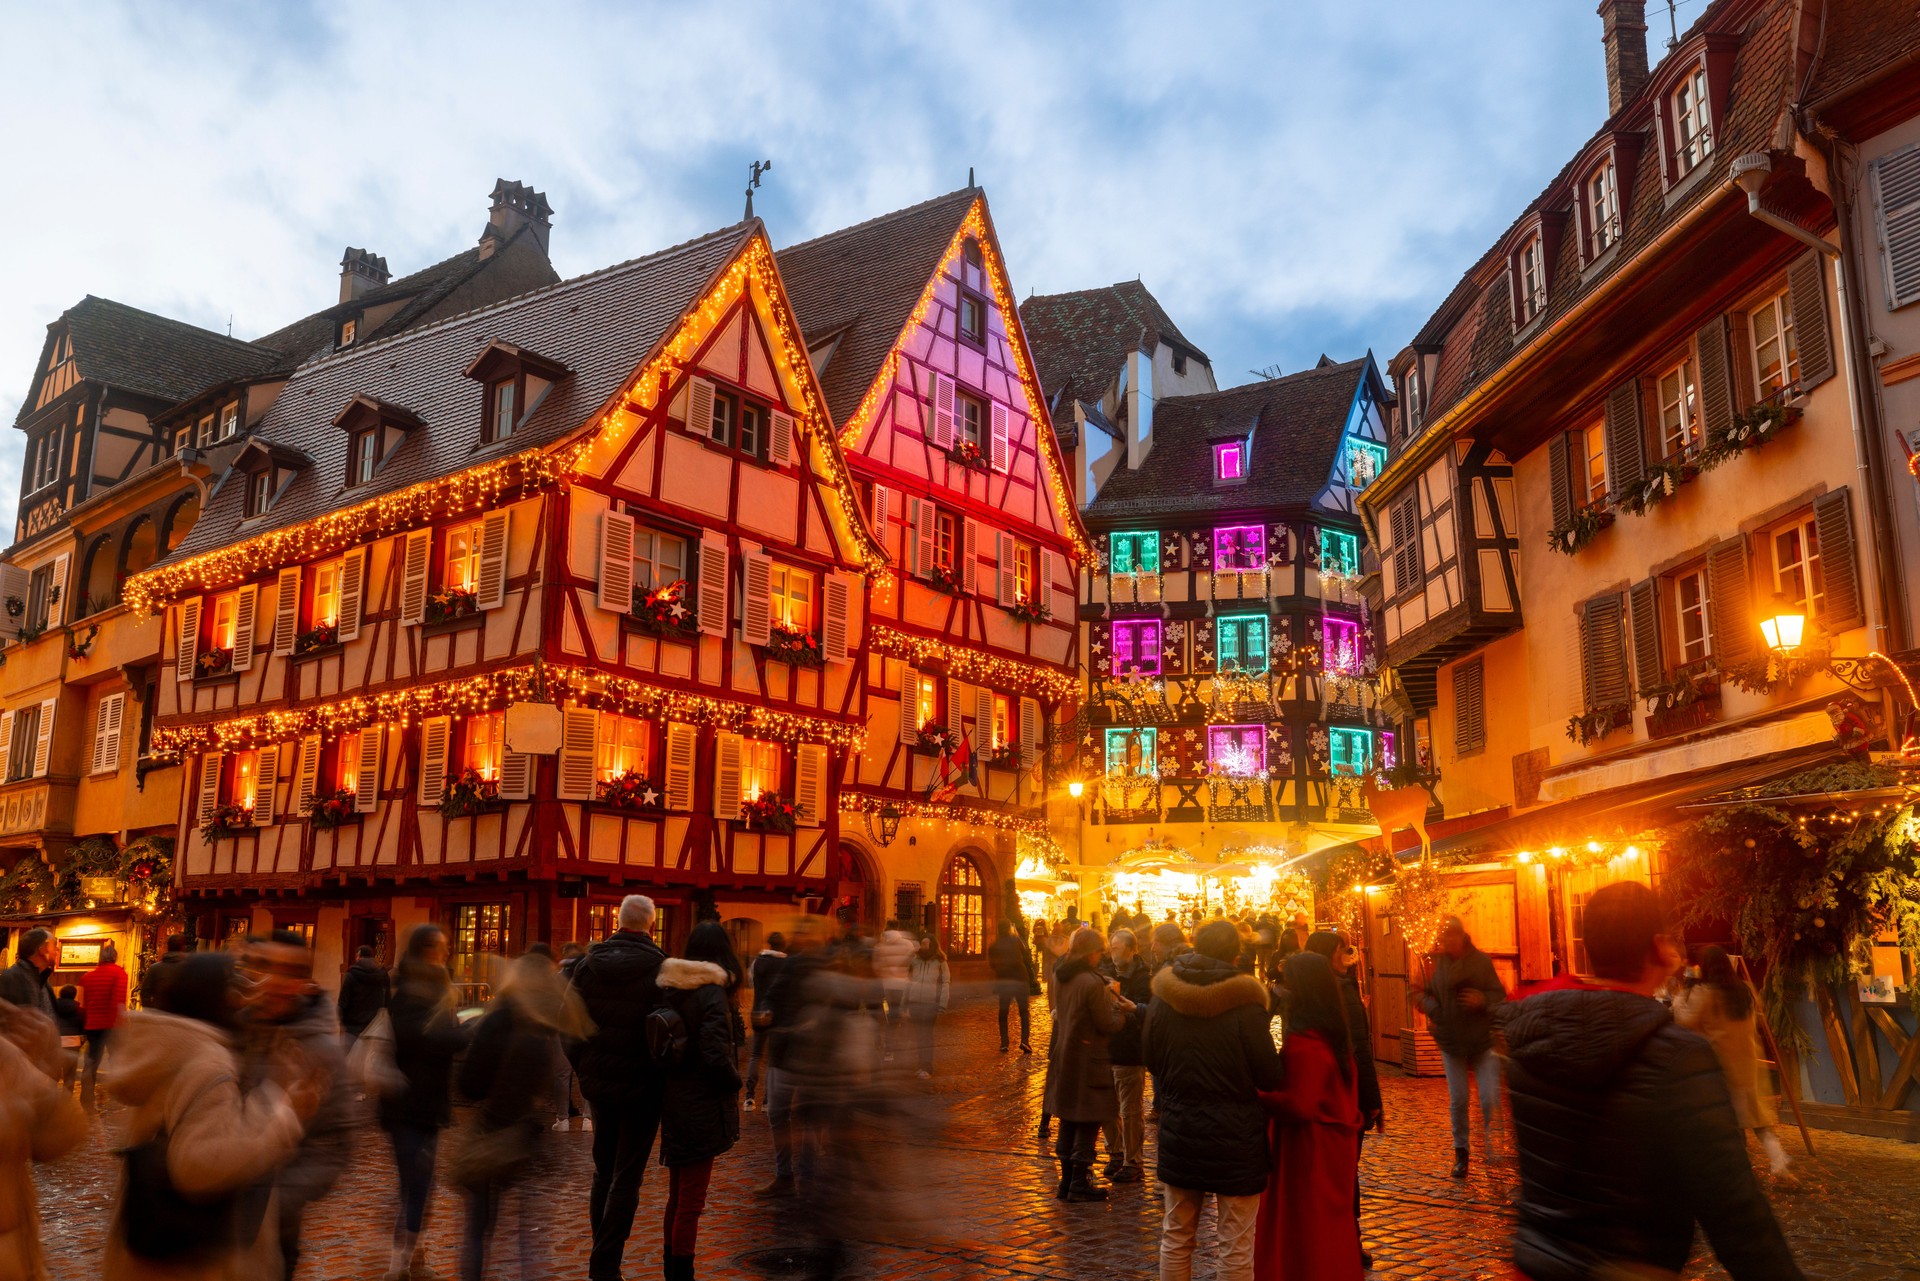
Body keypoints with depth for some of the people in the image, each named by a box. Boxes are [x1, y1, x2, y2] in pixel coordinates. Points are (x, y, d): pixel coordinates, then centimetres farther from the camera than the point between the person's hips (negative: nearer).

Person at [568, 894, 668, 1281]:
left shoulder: (588, 965, 0)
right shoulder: (660, 969, -14)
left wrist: (584, 1067, 11)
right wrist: (663, 1074, 0)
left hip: (598, 1084, 5)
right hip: (642, 1088, -5)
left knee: (603, 1172, 18)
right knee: (626, 1177, 2)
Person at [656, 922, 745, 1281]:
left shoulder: (670, 990, 5)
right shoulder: (712, 995, -18)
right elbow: (716, 1057, -23)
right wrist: (736, 1082, -6)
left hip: (673, 1102, 8)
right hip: (702, 1108, -8)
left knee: (677, 1197, 20)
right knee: (691, 1202, 1)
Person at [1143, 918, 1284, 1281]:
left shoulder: (1162, 998, -4)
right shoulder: (1245, 1005, -17)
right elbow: (1271, 1077, -11)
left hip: (1178, 1133, 4)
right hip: (1235, 1139, -4)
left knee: (1175, 1238, 16)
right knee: (1236, 1246, 6)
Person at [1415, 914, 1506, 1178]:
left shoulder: (1481, 961, -10)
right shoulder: (1435, 963, -7)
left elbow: (1500, 995, -5)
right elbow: (1420, 993, 2)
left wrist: (1483, 1000, -24)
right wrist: (1433, 1008, -17)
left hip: (1483, 1040, -1)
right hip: (1451, 1042, 1)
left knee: (1491, 1099, -5)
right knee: (1457, 1100, 9)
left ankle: (1494, 1147, 16)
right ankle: (1460, 1152, 24)